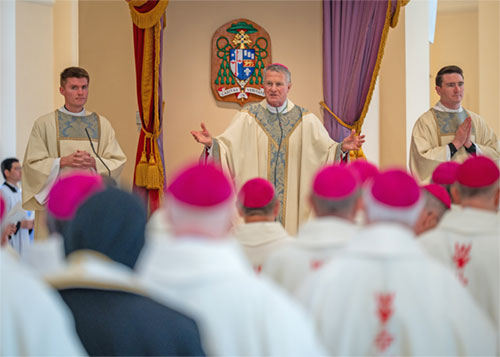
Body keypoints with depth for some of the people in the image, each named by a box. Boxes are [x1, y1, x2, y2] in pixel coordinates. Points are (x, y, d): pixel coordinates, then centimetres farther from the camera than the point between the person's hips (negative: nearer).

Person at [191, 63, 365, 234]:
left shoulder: (305, 119, 5)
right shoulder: (247, 117, 2)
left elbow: (327, 150, 4)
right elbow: (226, 147, -4)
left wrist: (342, 147, -16)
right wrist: (211, 143, -24)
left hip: (293, 200, 1)